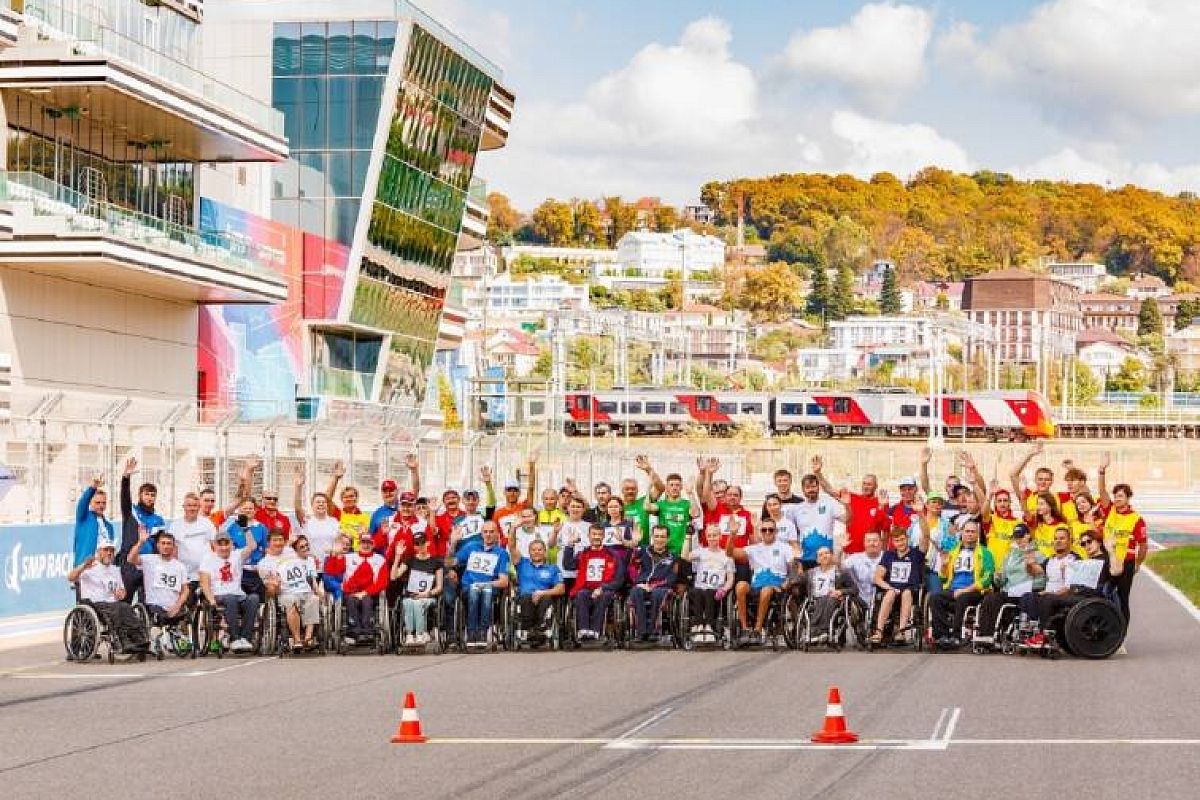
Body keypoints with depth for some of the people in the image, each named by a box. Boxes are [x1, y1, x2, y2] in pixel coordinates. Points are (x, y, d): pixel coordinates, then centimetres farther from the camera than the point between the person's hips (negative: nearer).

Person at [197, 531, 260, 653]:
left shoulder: (236, 556, 19)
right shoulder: (208, 559, 11)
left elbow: (252, 546, 1)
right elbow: (204, 583, -1)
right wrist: (211, 600, -17)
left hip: (238, 595, 3)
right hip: (218, 596, -3)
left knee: (253, 598, -31)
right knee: (231, 599, -38)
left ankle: (245, 638, -35)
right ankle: (235, 639, -41)